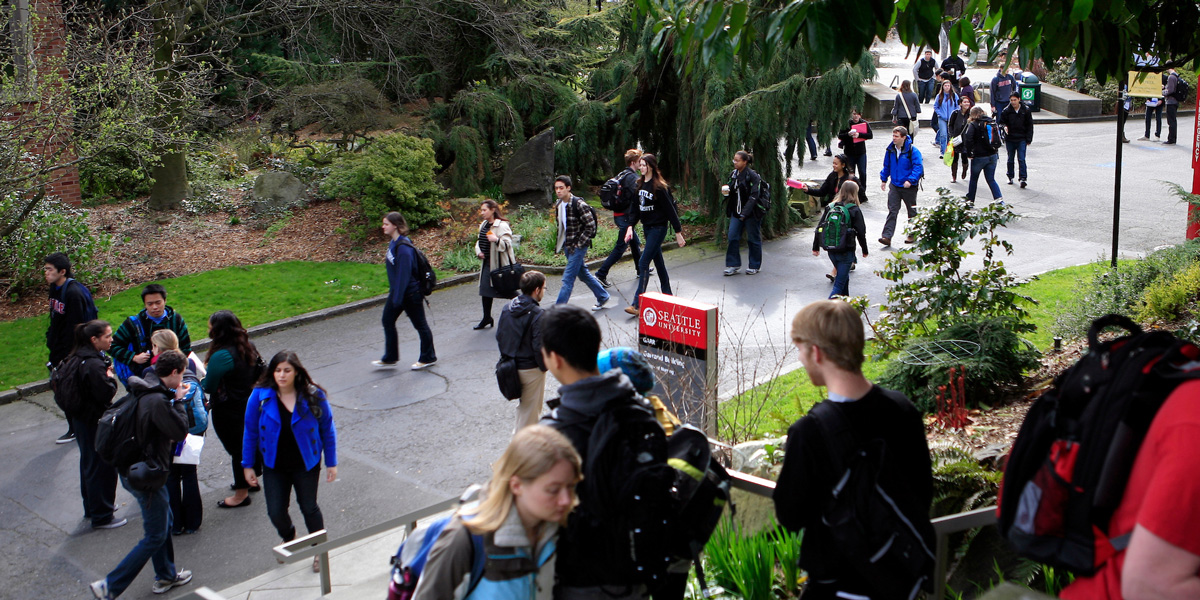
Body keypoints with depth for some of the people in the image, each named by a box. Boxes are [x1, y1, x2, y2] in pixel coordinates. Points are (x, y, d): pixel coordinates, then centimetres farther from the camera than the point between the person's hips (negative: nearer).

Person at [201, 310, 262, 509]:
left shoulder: (221, 356, -28)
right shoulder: (248, 346, -4)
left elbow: (208, 387, -19)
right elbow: (259, 371, 9)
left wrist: (202, 379, 1)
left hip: (228, 412, -8)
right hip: (250, 405, 8)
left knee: (237, 449, 6)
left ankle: (241, 494, 22)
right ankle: (250, 481, 43)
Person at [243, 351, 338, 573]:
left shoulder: (313, 396, -14)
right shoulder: (260, 396, -13)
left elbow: (327, 430, -3)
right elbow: (250, 432, -2)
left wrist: (331, 463, -1)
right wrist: (247, 465, 2)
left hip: (306, 465, -1)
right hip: (273, 466, 1)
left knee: (309, 508, 9)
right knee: (275, 512, 3)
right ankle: (288, 538, 39)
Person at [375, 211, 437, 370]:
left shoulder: (403, 248, -25)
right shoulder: (393, 243, 4)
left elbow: (403, 274, -26)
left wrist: (398, 298, -23)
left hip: (410, 293, -10)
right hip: (396, 291, 10)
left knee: (419, 324, 6)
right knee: (387, 321, 13)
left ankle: (428, 358, 20)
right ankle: (390, 358, 24)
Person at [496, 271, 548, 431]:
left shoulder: (507, 308, -1)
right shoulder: (537, 314, -22)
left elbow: (499, 336, 6)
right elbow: (539, 347, -23)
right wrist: (544, 366, -7)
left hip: (511, 366, 7)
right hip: (531, 369, -7)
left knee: (523, 405, 26)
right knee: (530, 410, 9)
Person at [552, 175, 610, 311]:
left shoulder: (579, 204, -17)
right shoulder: (558, 205, 6)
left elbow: (591, 226, -17)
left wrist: (578, 244, -16)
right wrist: (561, 243, 11)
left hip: (578, 247, -8)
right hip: (567, 247, 8)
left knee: (568, 279, -8)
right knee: (583, 274, 19)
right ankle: (602, 297, 36)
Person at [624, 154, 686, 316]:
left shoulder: (659, 187, -16)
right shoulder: (640, 184, 7)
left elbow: (670, 210, -14)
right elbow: (636, 208, 11)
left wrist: (678, 232, -13)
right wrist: (631, 226, -1)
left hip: (658, 228, -8)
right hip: (646, 228, 8)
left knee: (643, 264, -13)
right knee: (658, 262, 17)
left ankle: (637, 304, -15)